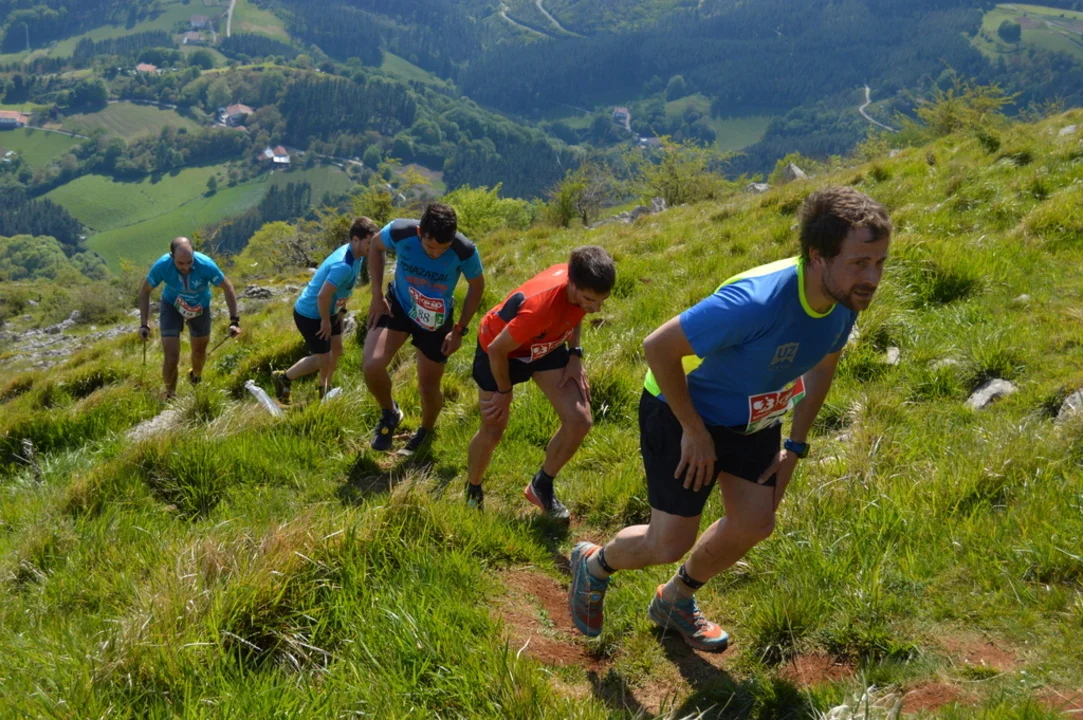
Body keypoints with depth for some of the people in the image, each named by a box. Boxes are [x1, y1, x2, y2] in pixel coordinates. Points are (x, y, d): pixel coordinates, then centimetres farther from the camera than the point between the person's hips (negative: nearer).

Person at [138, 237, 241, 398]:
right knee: (171, 358, -10)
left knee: (199, 353, 18)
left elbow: (228, 288, -19)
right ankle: (170, 396, 17)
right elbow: (145, 291, -13)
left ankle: (196, 377, 53)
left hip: (200, 308, 1)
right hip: (171, 306, -1)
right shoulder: (162, 266, -32)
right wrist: (144, 325, -16)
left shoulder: (205, 264, -35)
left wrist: (234, 321, -22)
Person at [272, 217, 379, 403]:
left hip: (326, 310, 9)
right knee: (323, 358, 0)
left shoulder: (357, 254, -5)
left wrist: (341, 309, 12)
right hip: (309, 314, -9)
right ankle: (284, 377, 19)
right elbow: (323, 296, -36)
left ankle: (324, 389, 35)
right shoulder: (344, 265, -35)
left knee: (336, 349, 17)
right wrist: (326, 321, -21)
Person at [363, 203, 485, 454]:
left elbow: (477, 287, -9)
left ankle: (426, 431, 44)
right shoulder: (400, 232, -29)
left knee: (429, 388, 8)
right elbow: (375, 246, -4)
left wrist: (460, 329, -10)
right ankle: (390, 414, 10)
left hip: (436, 320, 0)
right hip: (397, 306, 1)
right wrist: (377, 295, -9)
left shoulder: (465, 251, -30)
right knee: (372, 366, -23)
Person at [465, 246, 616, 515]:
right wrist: (504, 391, -13)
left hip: (545, 345, 5)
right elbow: (497, 349, -29)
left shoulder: (582, 287, -25)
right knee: (492, 432, 6)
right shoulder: (541, 305, -44)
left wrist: (575, 356, -8)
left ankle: (542, 486, 16)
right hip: (501, 348, -5)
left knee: (579, 420, -8)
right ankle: (472, 492, 37)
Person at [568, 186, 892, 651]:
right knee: (670, 544, -4)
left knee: (754, 524, 7)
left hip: (753, 419, 7)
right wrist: (695, 431, -23)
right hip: (681, 411, -7)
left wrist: (795, 446, 3)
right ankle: (594, 564, 30)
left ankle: (675, 601, 34)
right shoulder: (756, 300, -40)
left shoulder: (845, 301, -15)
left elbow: (821, 366, 7)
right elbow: (658, 347, -33)